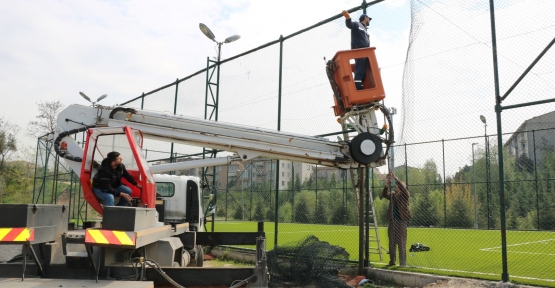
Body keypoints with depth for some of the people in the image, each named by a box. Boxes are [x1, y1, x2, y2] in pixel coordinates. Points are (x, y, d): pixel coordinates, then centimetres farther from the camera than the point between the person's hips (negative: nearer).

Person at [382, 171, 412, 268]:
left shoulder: (405, 195, 1)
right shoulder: (392, 194, 13)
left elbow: (403, 188, -18)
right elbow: (384, 194, -3)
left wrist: (395, 178, -23)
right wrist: (387, 184, -18)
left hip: (402, 220, -5)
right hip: (392, 220, 5)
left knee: (401, 241, -5)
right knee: (392, 241, 9)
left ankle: (403, 262, 0)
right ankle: (392, 261, 17)